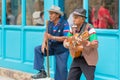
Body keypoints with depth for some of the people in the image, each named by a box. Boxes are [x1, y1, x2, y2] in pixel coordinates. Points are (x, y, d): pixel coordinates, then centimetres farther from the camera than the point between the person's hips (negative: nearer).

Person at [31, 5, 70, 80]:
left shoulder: (64, 23, -19)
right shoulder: (50, 23, 1)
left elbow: (66, 38, -24)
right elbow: (46, 33, 6)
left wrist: (52, 37, -26)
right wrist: (44, 42, -14)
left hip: (62, 50, -6)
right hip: (51, 47, 6)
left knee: (61, 70, -3)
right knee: (37, 49, -8)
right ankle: (42, 72, -5)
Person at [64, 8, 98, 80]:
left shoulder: (89, 28, -16)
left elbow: (96, 44, -23)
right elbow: (65, 41, 10)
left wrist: (86, 43, -41)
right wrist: (69, 45, -13)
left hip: (88, 60, -7)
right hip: (77, 58, 7)